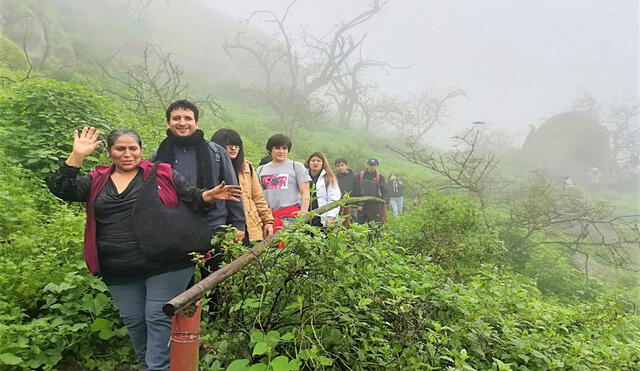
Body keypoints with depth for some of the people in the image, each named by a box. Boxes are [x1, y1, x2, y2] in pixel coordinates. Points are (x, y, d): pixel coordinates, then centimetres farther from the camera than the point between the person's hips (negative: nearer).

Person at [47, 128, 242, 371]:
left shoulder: (163, 174, 2)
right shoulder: (97, 182, 12)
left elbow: (193, 199, 2)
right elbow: (60, 189, 1)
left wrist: (209, 196, -19)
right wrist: (77, 156, -8)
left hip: (166, 265, -4)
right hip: (120, 273, 4)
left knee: (159, 320, -4)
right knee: (134, 323, 14)